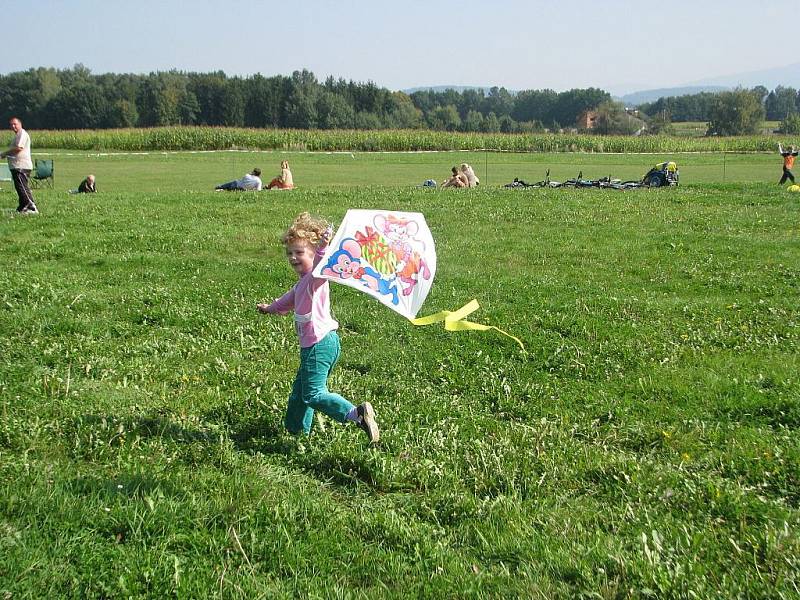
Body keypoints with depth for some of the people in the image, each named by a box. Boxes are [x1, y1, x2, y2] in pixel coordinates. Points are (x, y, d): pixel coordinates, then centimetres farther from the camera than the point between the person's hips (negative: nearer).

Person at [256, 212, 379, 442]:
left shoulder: (315, 277, -15)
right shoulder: (303, 282, 17)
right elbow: (290, 299, 39)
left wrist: (323, 247, -63)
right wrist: (271, 308, 57)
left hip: (318, 344, -10)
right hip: (318, 344, 10)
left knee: (313, 393, -15)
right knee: (300, 388, 23)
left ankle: (356, 413, -26)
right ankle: (297, 428, 38)